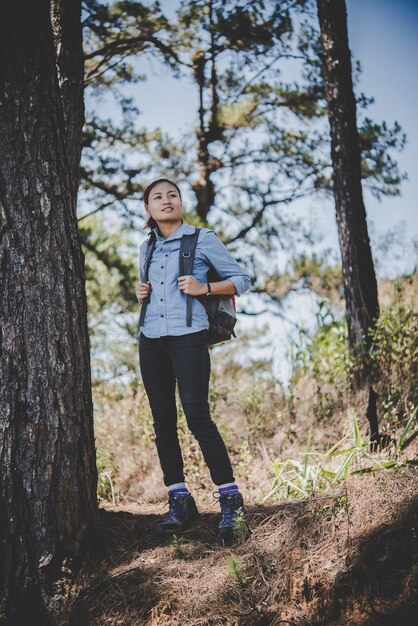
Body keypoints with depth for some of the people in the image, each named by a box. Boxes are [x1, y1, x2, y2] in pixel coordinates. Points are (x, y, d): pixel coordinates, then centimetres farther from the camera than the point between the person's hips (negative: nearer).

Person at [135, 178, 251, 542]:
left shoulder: (203, 239, 2)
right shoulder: (146, 249, 17)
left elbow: (241, 280, 3)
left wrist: (204, 288, -11)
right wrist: (141, 294, 8)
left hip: (188, 337, -5)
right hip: (151, 340, 6)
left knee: (198, 417, -13)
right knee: (163, 422, 4)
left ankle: (230, 498, -5)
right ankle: (180, 502, 11)